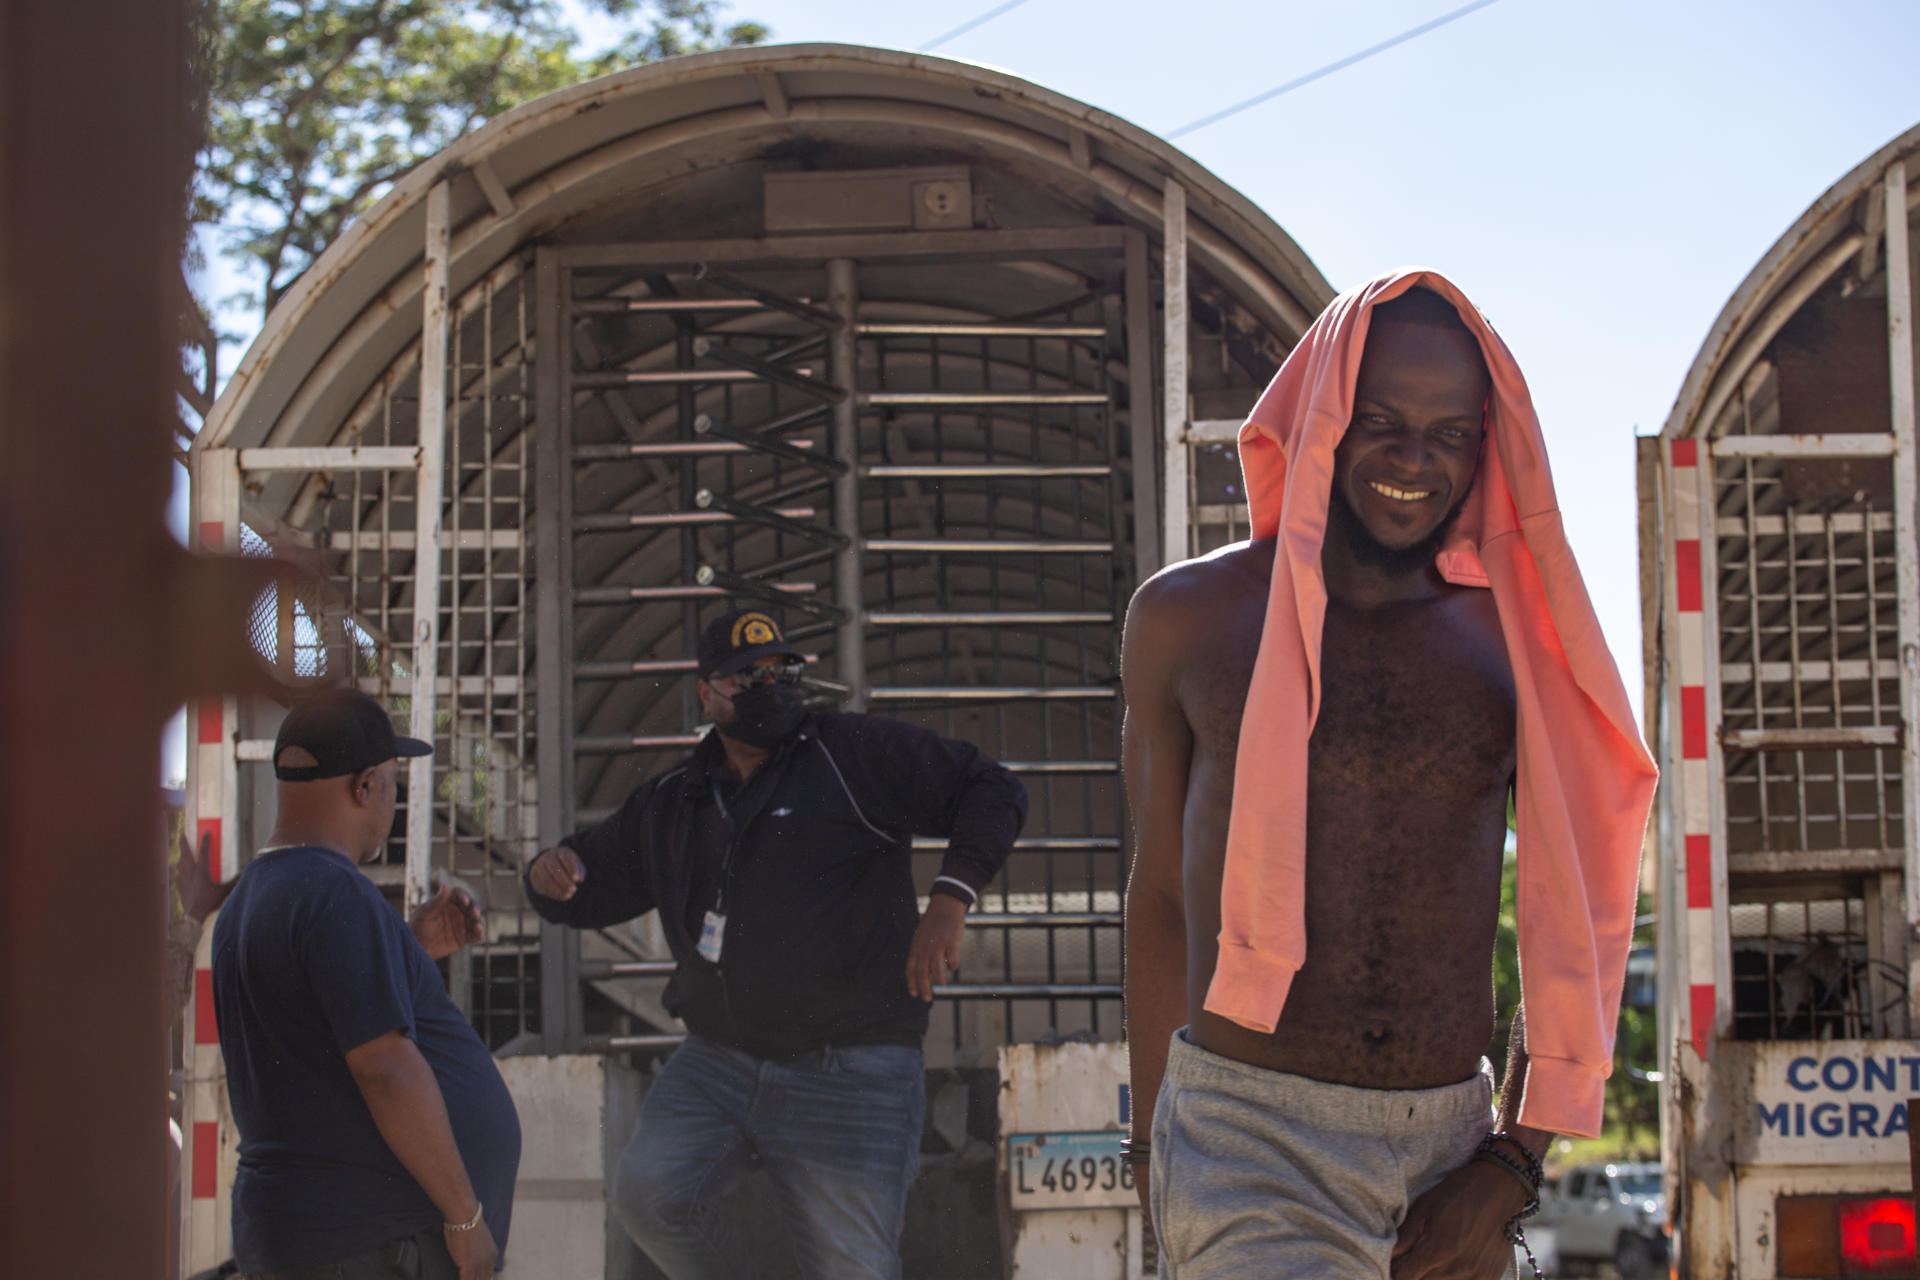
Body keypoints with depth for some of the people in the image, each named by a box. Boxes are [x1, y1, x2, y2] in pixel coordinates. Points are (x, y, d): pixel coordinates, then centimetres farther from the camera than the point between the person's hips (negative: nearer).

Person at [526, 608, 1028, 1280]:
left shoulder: (857, 754, -1)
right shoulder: (671, 802, 14)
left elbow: (991, 790, -3)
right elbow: (596, 888, 24)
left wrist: (949, 897, -17)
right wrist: (552, 877, -1)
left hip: (850, 1072, -4)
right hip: (717, 1061, 4)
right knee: (647, 1192, -20)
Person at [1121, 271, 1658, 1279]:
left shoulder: (1518, 645, 7)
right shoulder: (1188, 617, 5)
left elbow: (1572, 922, 9)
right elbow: (1160, 895, 12)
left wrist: (1515, 1165, 1)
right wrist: (1155, 1149, 14)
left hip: (1451, 1142, 3)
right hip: (1245, 1145, -3)